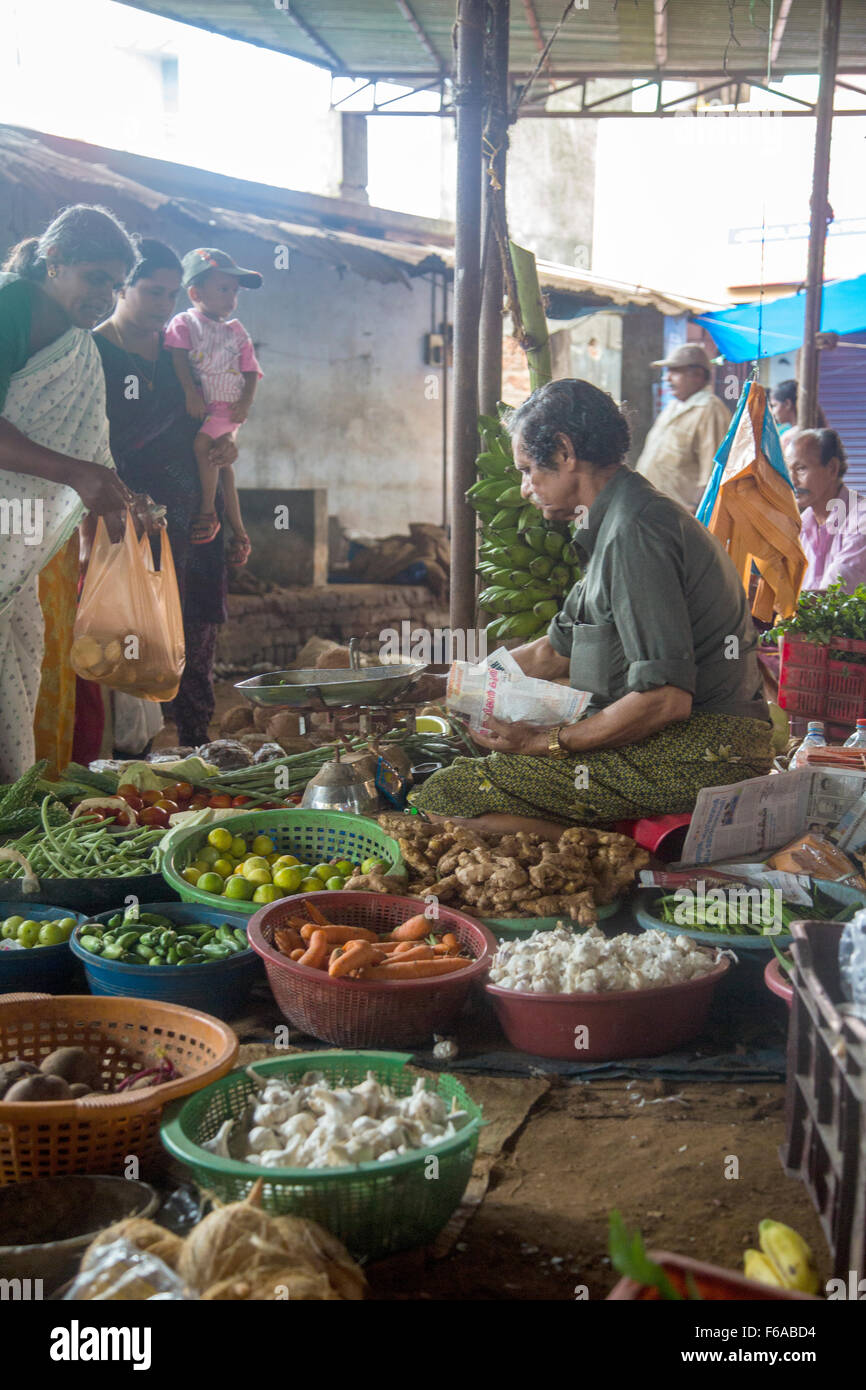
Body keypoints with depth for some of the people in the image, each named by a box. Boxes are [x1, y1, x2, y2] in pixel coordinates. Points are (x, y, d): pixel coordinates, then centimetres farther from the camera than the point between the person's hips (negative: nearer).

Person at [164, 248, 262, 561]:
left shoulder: (236, 332, 11)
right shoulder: (183, 324, 6)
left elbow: (250, 371, 8)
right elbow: (179, 359, -6)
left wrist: (246, 402, -8)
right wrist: (191, 393, -18)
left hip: (226, 406, -1)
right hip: (199, 404, 1)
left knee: (203, 443, -28)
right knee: (222, 463, 5)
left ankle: (208, 511, -19)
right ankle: (238, 533, 13)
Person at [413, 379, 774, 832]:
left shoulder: (635, 529, -16)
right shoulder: (618, 522, 19)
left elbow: (666, 699, -23)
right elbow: (554, 652, 27)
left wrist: (546, 743, -13)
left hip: (698, 752, -11)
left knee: (445, 795, -17)